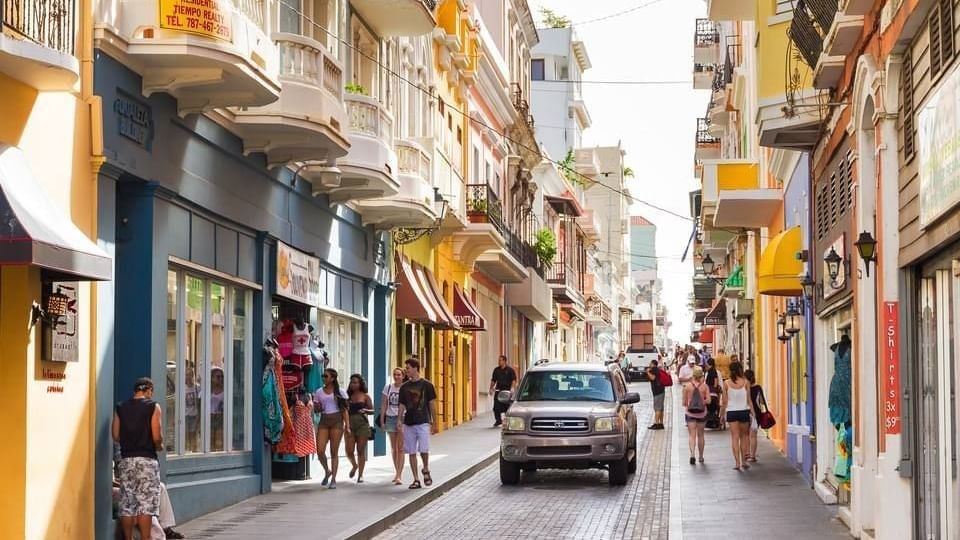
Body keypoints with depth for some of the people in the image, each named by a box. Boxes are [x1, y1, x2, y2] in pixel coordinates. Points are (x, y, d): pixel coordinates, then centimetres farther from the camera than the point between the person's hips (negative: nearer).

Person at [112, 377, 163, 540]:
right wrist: (159, 446, 10)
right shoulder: (153, 406, -4)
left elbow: (115, 435, 4)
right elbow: (157, 437, -10)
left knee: (127, 504, 7)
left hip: (126, 459, 4)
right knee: (146, 504, -3)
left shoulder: (120, 408, 8)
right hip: (147, 459, -4)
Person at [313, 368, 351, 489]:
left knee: (334, 452, -1)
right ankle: (327, 471, 20)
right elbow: (316, 409, 16)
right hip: (323, 421, 3)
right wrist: (318, 407, -7)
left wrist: (347, 425, -5)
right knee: (320, 451, -8)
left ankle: (333, 479, 6)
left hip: (337, 421, -3)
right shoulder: (319, 392, 10)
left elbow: (344, 410, 2)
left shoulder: (340, 392, 2)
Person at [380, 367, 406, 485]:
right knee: (393, 448, 12)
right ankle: (397, 472, 25)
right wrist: (382, 420, 4)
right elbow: (384, 404, 8)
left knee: (400, 448, -7)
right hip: (390, 418, 4)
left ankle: (399, 476, -9)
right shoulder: (388, 387, 5)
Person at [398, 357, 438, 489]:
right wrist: (399, 421, 1)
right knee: (412, 452, 2)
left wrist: (434, 423, 0)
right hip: (409, 423, 4)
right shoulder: (404, 387, 9)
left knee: (424, 450, -14)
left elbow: (432, 404, 2)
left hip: (423, 423, -4)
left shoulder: (426, 385, 0)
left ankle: (426, 470, 14)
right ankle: (416, 480, 8)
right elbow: (402, 405, 12)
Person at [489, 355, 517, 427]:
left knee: (507, 406, 1)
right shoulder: (496, 370, 12)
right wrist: (491, 388, 10)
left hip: (507, 390, -3)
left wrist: (512, 388, -16)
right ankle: (498, 420, 8)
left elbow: (514, 380, -4)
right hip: (498, 390, 3)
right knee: (496, 407, -4)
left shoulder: (510, 370, -1)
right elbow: (493, 380, 19)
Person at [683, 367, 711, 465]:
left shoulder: (687, 386, -7)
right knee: (700, 435, 15)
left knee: (692, 435, -1)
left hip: (690, 413, -1)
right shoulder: (704, 386, -6)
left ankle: (692, 454, -21)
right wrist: (702, 402, 7)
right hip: (702, 413, 1)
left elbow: (684, 402, -4)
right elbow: (708, 400, -12)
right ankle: (701, 456, 23)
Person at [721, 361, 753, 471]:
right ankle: (743, 461, 17)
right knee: (743, 436, 14)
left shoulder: (726, 383, -3)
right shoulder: (745, 382, -5)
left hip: (731, 412, 0)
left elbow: (724, 401, 0)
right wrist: (752, 412, 4)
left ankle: (737, 462, -7)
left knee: (735, 437, 1)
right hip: (744, 411, 0)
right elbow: (748, 399, -3)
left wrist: (722, 414, 10)